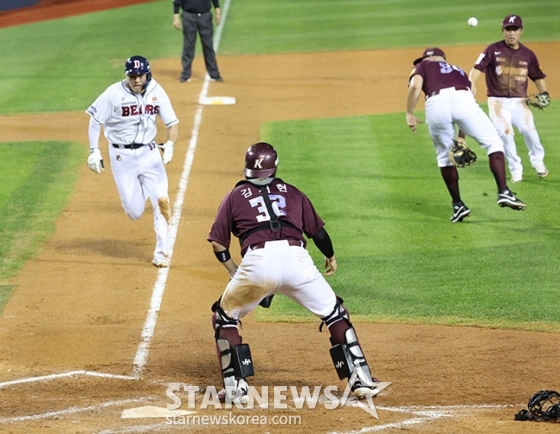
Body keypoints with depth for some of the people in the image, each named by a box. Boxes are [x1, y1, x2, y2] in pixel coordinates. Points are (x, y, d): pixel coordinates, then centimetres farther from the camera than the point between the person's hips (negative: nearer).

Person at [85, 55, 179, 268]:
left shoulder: (156, 92, -4)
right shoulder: (114, 93, -12)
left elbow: (172, 122, 3)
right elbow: (95, 121, -5)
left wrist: (170, 144, -16)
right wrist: (94, 151, -12)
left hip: (149, 153, 2)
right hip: (122, 155, -2)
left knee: (161, 199, -12)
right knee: (134, 212, -2)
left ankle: (162, 250, 2)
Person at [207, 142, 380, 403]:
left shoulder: (235, 197, 21)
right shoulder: (292, 193, 25)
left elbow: (218, 243, 15)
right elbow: (317, 231, 24)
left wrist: (235, 272, 28)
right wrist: (331, 257, 43)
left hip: (257, 260, -2)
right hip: (297, 259, 2)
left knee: (224, 318, 20)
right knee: (334, 314, 20)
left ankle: (235, 388, 10)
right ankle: (361, 379, 12)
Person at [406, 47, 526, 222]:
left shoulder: (423, 67, 31)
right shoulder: (458, 70, 41)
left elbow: (415, 86, 7)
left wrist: (409, 114, 10)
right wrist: (461, 138, 34)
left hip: (435, 103, -1)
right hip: (462, 97, 1)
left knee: (445, 156, 17)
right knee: (494, 142, 12)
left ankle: (458, 205, 17)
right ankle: (503, 192, -2)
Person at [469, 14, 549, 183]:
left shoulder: (527, 54, 8)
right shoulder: (493, 50, -1)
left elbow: (538, 76, 16)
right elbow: (478, 68, -11)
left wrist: (543, 93, -1)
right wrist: (471, 84, -30)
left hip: (519, 101, 1)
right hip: (498, 101, -1)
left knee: (528, 128, -19)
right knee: (504, 133, -16)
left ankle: (537, 161, 9)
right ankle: (515, 169, 2)